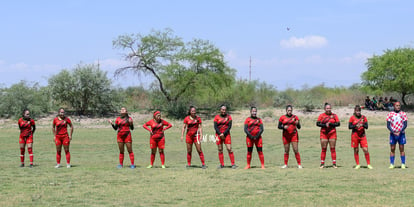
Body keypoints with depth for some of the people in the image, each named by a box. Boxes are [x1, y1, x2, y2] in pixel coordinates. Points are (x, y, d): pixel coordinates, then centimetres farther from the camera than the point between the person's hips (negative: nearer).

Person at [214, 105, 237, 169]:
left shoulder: (228, 117, 3)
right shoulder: (217, 117, 4)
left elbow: (229, 126, -4)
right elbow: (215, 127, -1)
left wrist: (223, 134, -13)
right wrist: (220, 134, -13)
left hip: (226, 134, -1)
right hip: (219, 134, 1)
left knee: (229, 149, -9)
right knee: (220, 150, 3)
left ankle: (233, 164, -7)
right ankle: (222, 164, 9)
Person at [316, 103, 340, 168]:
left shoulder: (334, 115, 5)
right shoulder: (321, 115, 5)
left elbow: (338, 123, 0)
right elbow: (317, 123, -1)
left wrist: (330, 124, -13)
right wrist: (325, 125, -15)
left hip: (332, 133, 0)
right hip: (324, 134, 0)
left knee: (333, 148, -1)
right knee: (323, 149, 0)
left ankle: (334, 163, 2)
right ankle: (322, 163, 5)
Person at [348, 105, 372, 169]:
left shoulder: (363, 117, 4)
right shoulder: (352, 118, 1)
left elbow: (366, 126, 1)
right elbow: (349, 127, -3)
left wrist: (362, 125, -20)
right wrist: (355, 126, -19)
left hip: (362, 135, 1)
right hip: (355, 135, -1)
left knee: (365, 150, -7)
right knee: (356, 150, 4)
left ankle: (368, 164, 3)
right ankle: (357, 164, 14)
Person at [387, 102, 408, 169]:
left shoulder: (403, 114, 2)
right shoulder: (390, 114, 3)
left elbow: (405, 124, -2)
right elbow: (388, 125, 0)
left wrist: (400, 132, -15)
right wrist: (393, 132, -14)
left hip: (401, 133, 0)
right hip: (392, 134, 0)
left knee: (401, 149, 0)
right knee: (392, 149, 1)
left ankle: (403, 164, 3)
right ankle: (391, 164, 4)